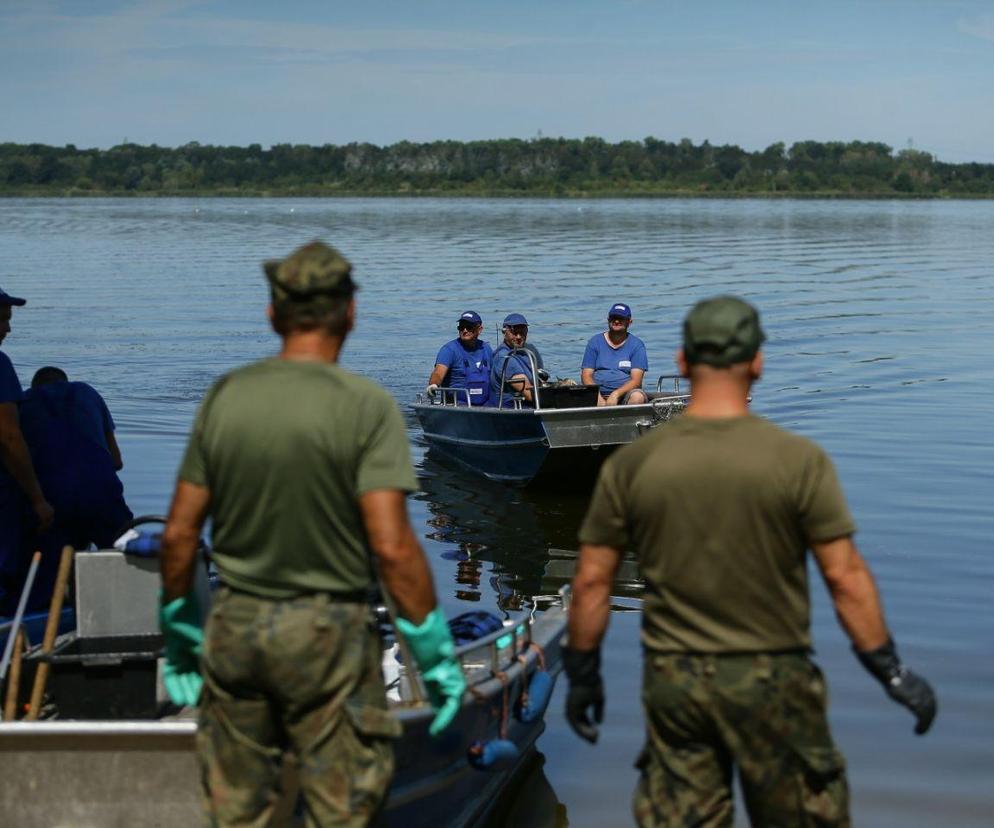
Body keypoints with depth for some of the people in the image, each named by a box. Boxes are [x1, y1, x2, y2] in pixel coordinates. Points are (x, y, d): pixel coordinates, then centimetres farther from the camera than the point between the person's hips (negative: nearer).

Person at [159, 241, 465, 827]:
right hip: (327, 631, -4)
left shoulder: (224, 398, 1)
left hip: (234, 626, 4)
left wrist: (179, 634, 15)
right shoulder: (367, 406, -12)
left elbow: (179, 533, 3)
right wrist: (437, 654, -9)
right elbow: (392, 545, -18)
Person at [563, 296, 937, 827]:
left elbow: (591, 583, 0)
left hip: (670, 680, 2)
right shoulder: (798, 460, -9)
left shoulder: (629, 465, -3)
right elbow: (846, 578, -9)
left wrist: (582, 675, 12)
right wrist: (891, 670, 0)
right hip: (771, 680, -2)